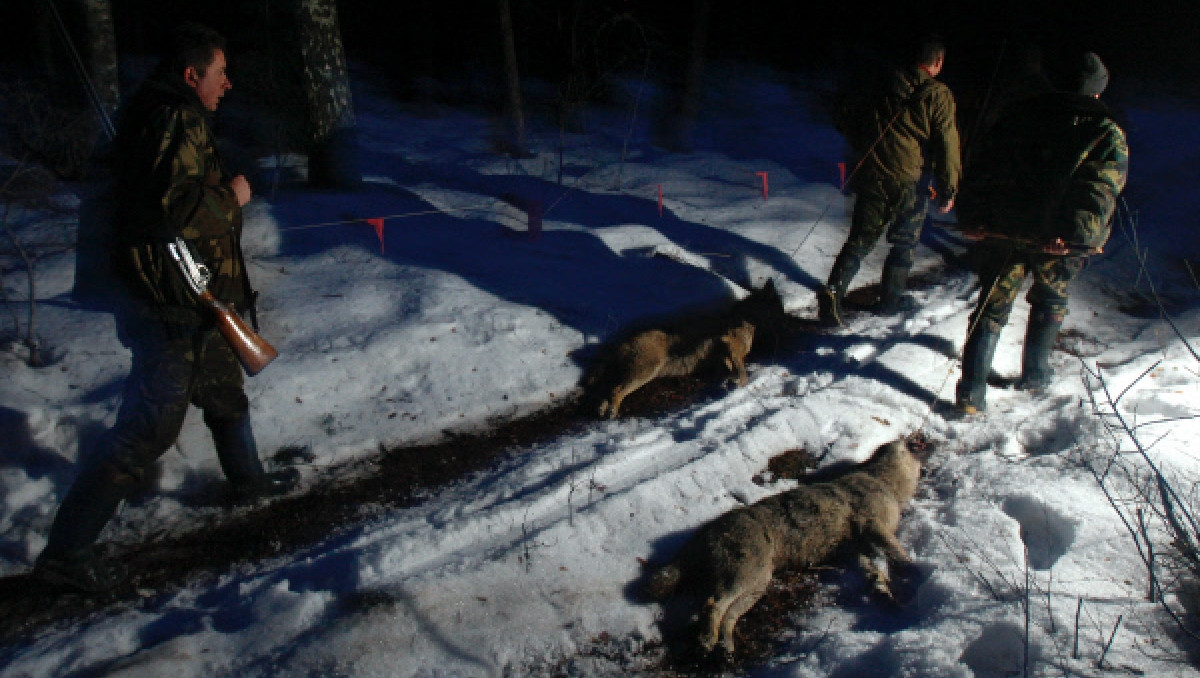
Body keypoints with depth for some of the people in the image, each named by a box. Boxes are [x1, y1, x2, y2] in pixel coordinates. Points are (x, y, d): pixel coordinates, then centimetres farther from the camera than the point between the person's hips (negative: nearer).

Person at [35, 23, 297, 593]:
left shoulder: (164, 115, 14)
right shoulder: (178, 119, -18)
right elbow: (174, 203, -30)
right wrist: (232, 196, -15)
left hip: (193, 301, 11)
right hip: (173, 308, -11)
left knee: (226, 395, 26)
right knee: (148, 428, -4)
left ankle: (248, 477, 48)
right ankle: (65, 550, 4)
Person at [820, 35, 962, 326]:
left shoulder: (882, 87, 8)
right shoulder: (939, 95, -4)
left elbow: (844, 114, 14)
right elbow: (947, 146, -7)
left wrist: (861, 144, 26)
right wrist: (948, 191, 0)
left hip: (871, 178, 3)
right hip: (907, 182, -3)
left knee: (859, 240, 8)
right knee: (904, 245, 16)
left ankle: (833, 289, -12)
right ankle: (890, 301, 21)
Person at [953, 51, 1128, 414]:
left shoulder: (1018, 116, 8)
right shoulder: (1108, 135, 1)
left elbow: (983, 170, 4)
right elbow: (1100, 191, -13)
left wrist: (973, 216, 3)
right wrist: (1079, 233, -19)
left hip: (1005, 229, 1)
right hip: (1059, 238, -1)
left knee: (992, 307, 7)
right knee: (1050, 301, 24)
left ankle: (971, 391, 1)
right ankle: (1035, 373, 35)